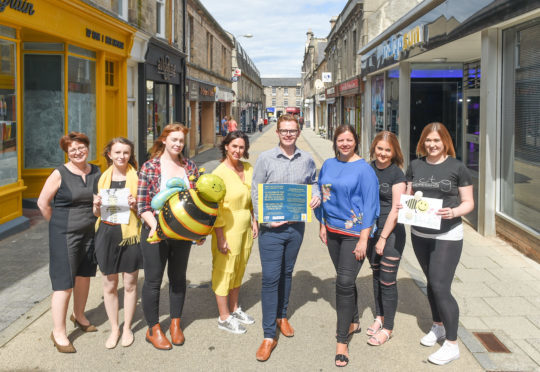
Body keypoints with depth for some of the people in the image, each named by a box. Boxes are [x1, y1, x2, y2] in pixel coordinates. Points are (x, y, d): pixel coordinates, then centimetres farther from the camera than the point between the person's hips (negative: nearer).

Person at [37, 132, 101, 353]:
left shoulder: (96, 172, 4)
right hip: (64, 235, -5)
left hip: (90, 233, 5)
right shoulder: (60, 174, -10)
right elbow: (43, 203, -5)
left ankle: (79, 316, 39)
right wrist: (58, 224, 1)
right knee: (64, 283, -5)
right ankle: (58, 333, 5)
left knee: (84, 276, 17)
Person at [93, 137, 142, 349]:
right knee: (110, 285, 8)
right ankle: (114, 329, 24)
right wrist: (97, 206, -8)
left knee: (130, 284, 8)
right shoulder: (102, 178, 8)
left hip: (130, 234, -2)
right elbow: (97, 212, 14)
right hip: (107, 234, 2)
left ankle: (127, 328, 25)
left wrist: (136, 205, -16)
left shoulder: (137, 177, 0)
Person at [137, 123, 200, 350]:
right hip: (155, 231, -4)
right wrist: (155, 226, -21)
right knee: (153, 280, 4)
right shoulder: (150, 167, -6)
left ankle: (175, 324, 30)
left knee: (178, 278, 14)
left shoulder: (190, 167, 5)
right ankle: (153, 329, 19)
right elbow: (142, 205, -9)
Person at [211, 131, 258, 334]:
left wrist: (254, 221, 10)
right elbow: (216, 208, -16)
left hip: (245, 226, 7)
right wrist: (220, 238, -17)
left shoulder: (248, 168, 4)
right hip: (228, 228, -7)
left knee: (239, 269, 18)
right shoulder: (219, 173, -16)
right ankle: (224, 318, 17)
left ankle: (234, 309, 35)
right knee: (224, 271, 4)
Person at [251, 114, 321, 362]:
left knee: (287, 273, 17)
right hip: (271, 228, -3)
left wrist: (316, 195, -5)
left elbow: (312, 183, 18)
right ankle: (269, 336, 1)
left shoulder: (307, 160, 4)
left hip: (296, 226, 3)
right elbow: (255, 192, -3)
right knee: (270, 278, -5)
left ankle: (281, 316, 38)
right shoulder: (265, 158, -4)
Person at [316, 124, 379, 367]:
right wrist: (322, 225, 13)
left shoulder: (364, 169, -10)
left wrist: (363, 239, -15)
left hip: (354, 233, -6)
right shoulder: (328, 165, 7)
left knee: (344, 282, -9)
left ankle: (342, 342, -1)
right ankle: (353, 322, 37)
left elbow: (370, 205, -12)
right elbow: (322, 195, 16)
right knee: (345, 280, 17)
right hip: (333, 230, 6)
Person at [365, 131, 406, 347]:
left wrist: (383, 238, -14)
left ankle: (387, 329, 11)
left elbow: (395, 210, -13)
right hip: (371, 229, 6)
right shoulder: (368, 169, 5)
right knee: (376, 275, 17)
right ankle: (379, 317, 33)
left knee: (387, 281, -1)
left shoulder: (397, 175, -11)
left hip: (391, 232, -6)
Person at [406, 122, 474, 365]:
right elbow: (408, 195, 13)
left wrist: (453, 212, -23)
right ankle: (438, 326, 38)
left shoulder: (457, 167, -6)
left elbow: (468, 202, -4)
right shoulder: (415, 166, 5)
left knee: (440, 287, -8)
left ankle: (452, 345, 3)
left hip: (447, 236, -5)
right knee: (431, 282, 17)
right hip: (420, 234, 5)